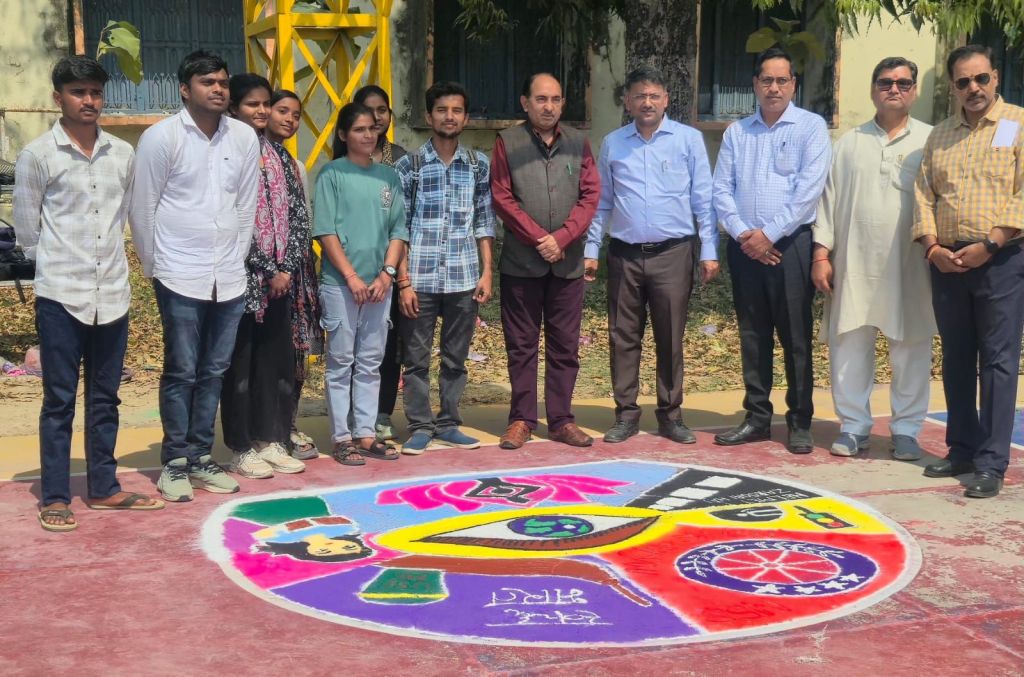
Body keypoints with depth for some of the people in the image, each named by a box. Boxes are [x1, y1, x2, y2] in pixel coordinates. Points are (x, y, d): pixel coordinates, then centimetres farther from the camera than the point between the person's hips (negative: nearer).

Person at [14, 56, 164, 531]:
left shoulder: (122, 154, 6)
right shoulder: (37, 156, -5)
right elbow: (26, 230, 0)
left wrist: (103, 260, 12)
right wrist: (58, 266, 7)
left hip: (112, 295, 4)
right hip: (61, 296, -4)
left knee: (105, 398, 12)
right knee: (59, 401, 2)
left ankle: (103, 487, 22)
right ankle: (55, 497, 10)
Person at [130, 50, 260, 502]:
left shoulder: (244, 137, 4)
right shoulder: (161, 137, -7)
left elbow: (246, 206, 9)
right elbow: (143, 210, -3)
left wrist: (236, 260, 9)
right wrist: (154, 267, 3)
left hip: (230, 278, 4)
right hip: (181, 277, -4)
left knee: (214, 371, 10)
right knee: (181, 372, 0)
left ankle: (200, 457, 21)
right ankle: (174, 463, 11)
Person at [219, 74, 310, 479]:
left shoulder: (281, 157, 13)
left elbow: (299, 216, 9)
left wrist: (288, 267, -4)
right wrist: (268, 270, -13)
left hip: (281, 278, 6)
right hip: (243, 277, -6)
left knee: (278, 360, 9)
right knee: (241, 362, 2)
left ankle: (272, 442, 19)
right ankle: (243, 449, 10)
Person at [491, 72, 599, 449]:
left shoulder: (578, 143, 8)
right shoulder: (508, 143, 1)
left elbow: (590, 195, 3)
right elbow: (502, 197, -5)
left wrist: (561, 238, -10)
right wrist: (539, 238, -11)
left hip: (567, 261, 2)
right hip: (521, 261, -2)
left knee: (565, 344, 6)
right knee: (521, 345, 4)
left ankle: (561, 419, 14)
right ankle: (522, 419, 12)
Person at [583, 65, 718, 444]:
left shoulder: (688, 139, 3)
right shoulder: (612, 143, 9)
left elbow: (703, 199, 2)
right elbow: (601, 201, 13)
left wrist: (708, 252, -3)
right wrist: (591, 250, 7)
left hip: (673, 253, -2)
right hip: (624, 255, 2)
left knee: (670, 339, 5)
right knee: (623, 337, 5)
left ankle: (670, 415, 15)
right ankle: (626, 414, 14)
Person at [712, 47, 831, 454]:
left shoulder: (811, 127, 0)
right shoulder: (736, 133, 12)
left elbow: (809, 189, -10)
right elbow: (721, 189, 7)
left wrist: (769, 233, -12)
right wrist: (742, 234, -7)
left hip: (790, 243, -4)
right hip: (744, 246, 4)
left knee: (795, 336, -1)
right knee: (752, 334, 9)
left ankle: (800, 422, 8)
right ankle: (757, 418, 17)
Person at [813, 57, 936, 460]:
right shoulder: (849, 143, 13)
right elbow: (829, 198, 10)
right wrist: (821, 253, 2)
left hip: (910, 265, -2)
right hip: (853, 262, 2)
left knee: (911, 347, 3)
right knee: (849, 344, 4)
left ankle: (906, 430, 14)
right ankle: (853, 427, 15)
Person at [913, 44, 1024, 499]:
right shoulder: (940, 135, 14)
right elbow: (924, 194, 10)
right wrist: (932, 247, -5)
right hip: (946, 262, 5)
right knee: (956, 360, 10)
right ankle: (962, 450, 19)